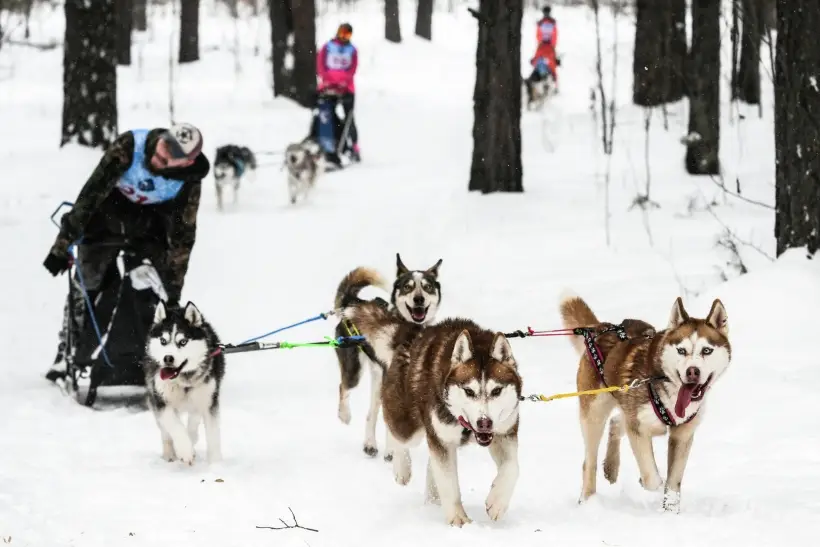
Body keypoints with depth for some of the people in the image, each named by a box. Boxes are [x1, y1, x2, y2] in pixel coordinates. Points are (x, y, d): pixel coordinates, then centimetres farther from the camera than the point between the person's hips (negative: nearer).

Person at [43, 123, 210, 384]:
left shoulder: (189, 181, -26)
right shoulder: (129, 146, -33)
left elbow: (183, 235, -18)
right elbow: (91, 194, -31)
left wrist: (174, 290, -19)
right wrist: (63, 244, -32)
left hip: (151, 229, 1)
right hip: (108, 218, -1)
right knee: (85, 288, -4)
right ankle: (67, 354, 11)